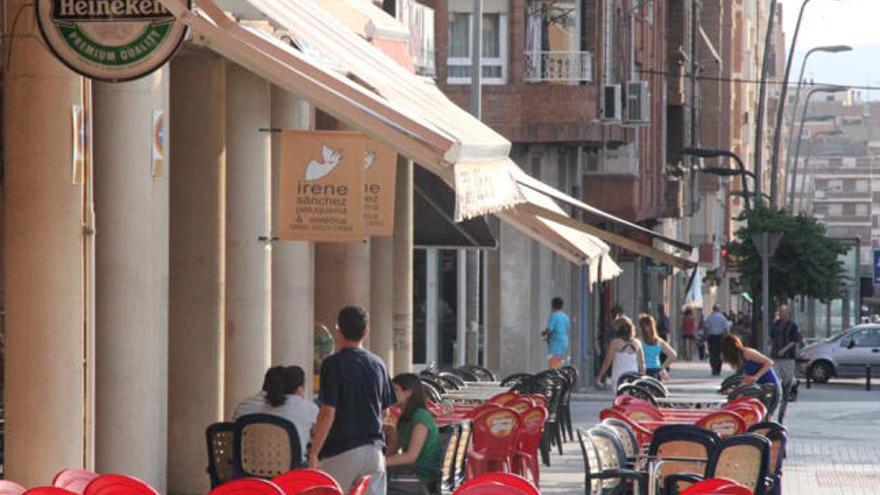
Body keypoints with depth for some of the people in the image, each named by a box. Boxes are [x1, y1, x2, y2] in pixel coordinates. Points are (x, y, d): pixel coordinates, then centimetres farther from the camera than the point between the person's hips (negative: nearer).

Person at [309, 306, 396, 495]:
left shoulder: (334, 364, -10)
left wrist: (314, 453, -11)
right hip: (374, 449, 5)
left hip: (340, 451, -5)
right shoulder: (378, 365, 8)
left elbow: (328, 413, -15)